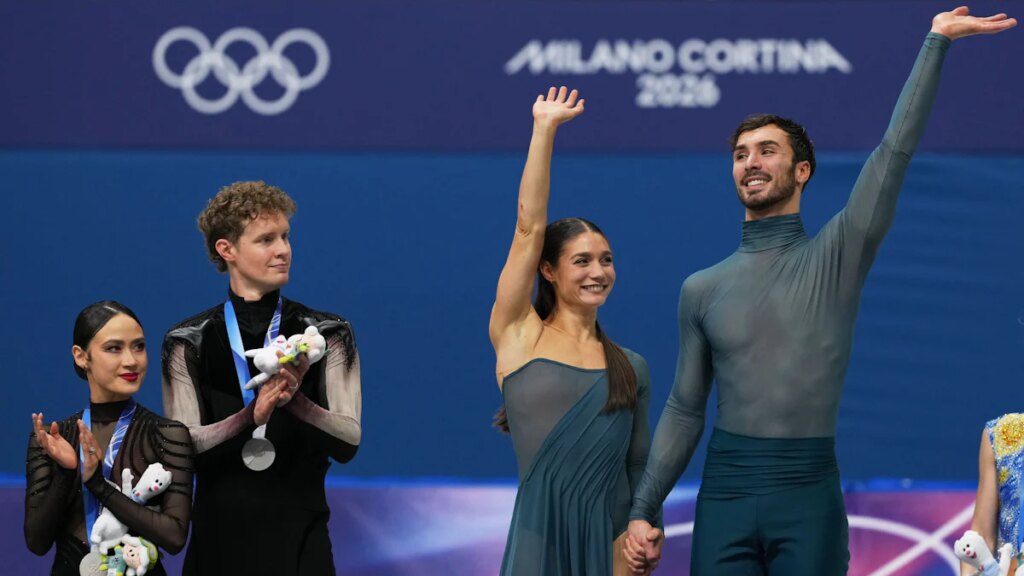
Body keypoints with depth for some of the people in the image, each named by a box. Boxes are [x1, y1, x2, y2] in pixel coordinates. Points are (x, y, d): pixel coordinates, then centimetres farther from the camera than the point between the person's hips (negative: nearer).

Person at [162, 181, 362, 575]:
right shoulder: (189, 343, 2)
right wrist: (252, 416, -23)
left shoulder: (327, 335, 1)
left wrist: (294, 400, -25)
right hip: (219, 537, 0)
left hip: (299, 537, 0)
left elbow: (349, 441, -7)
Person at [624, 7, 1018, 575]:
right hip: (725, 491, 2)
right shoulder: (702, 289, 11)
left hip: (808, 493, -2)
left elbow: (895, 151, -3)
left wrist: (935, 42, -7)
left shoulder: (836, 259, 4)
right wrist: (642, 510, 8)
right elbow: (684, 411, 14)